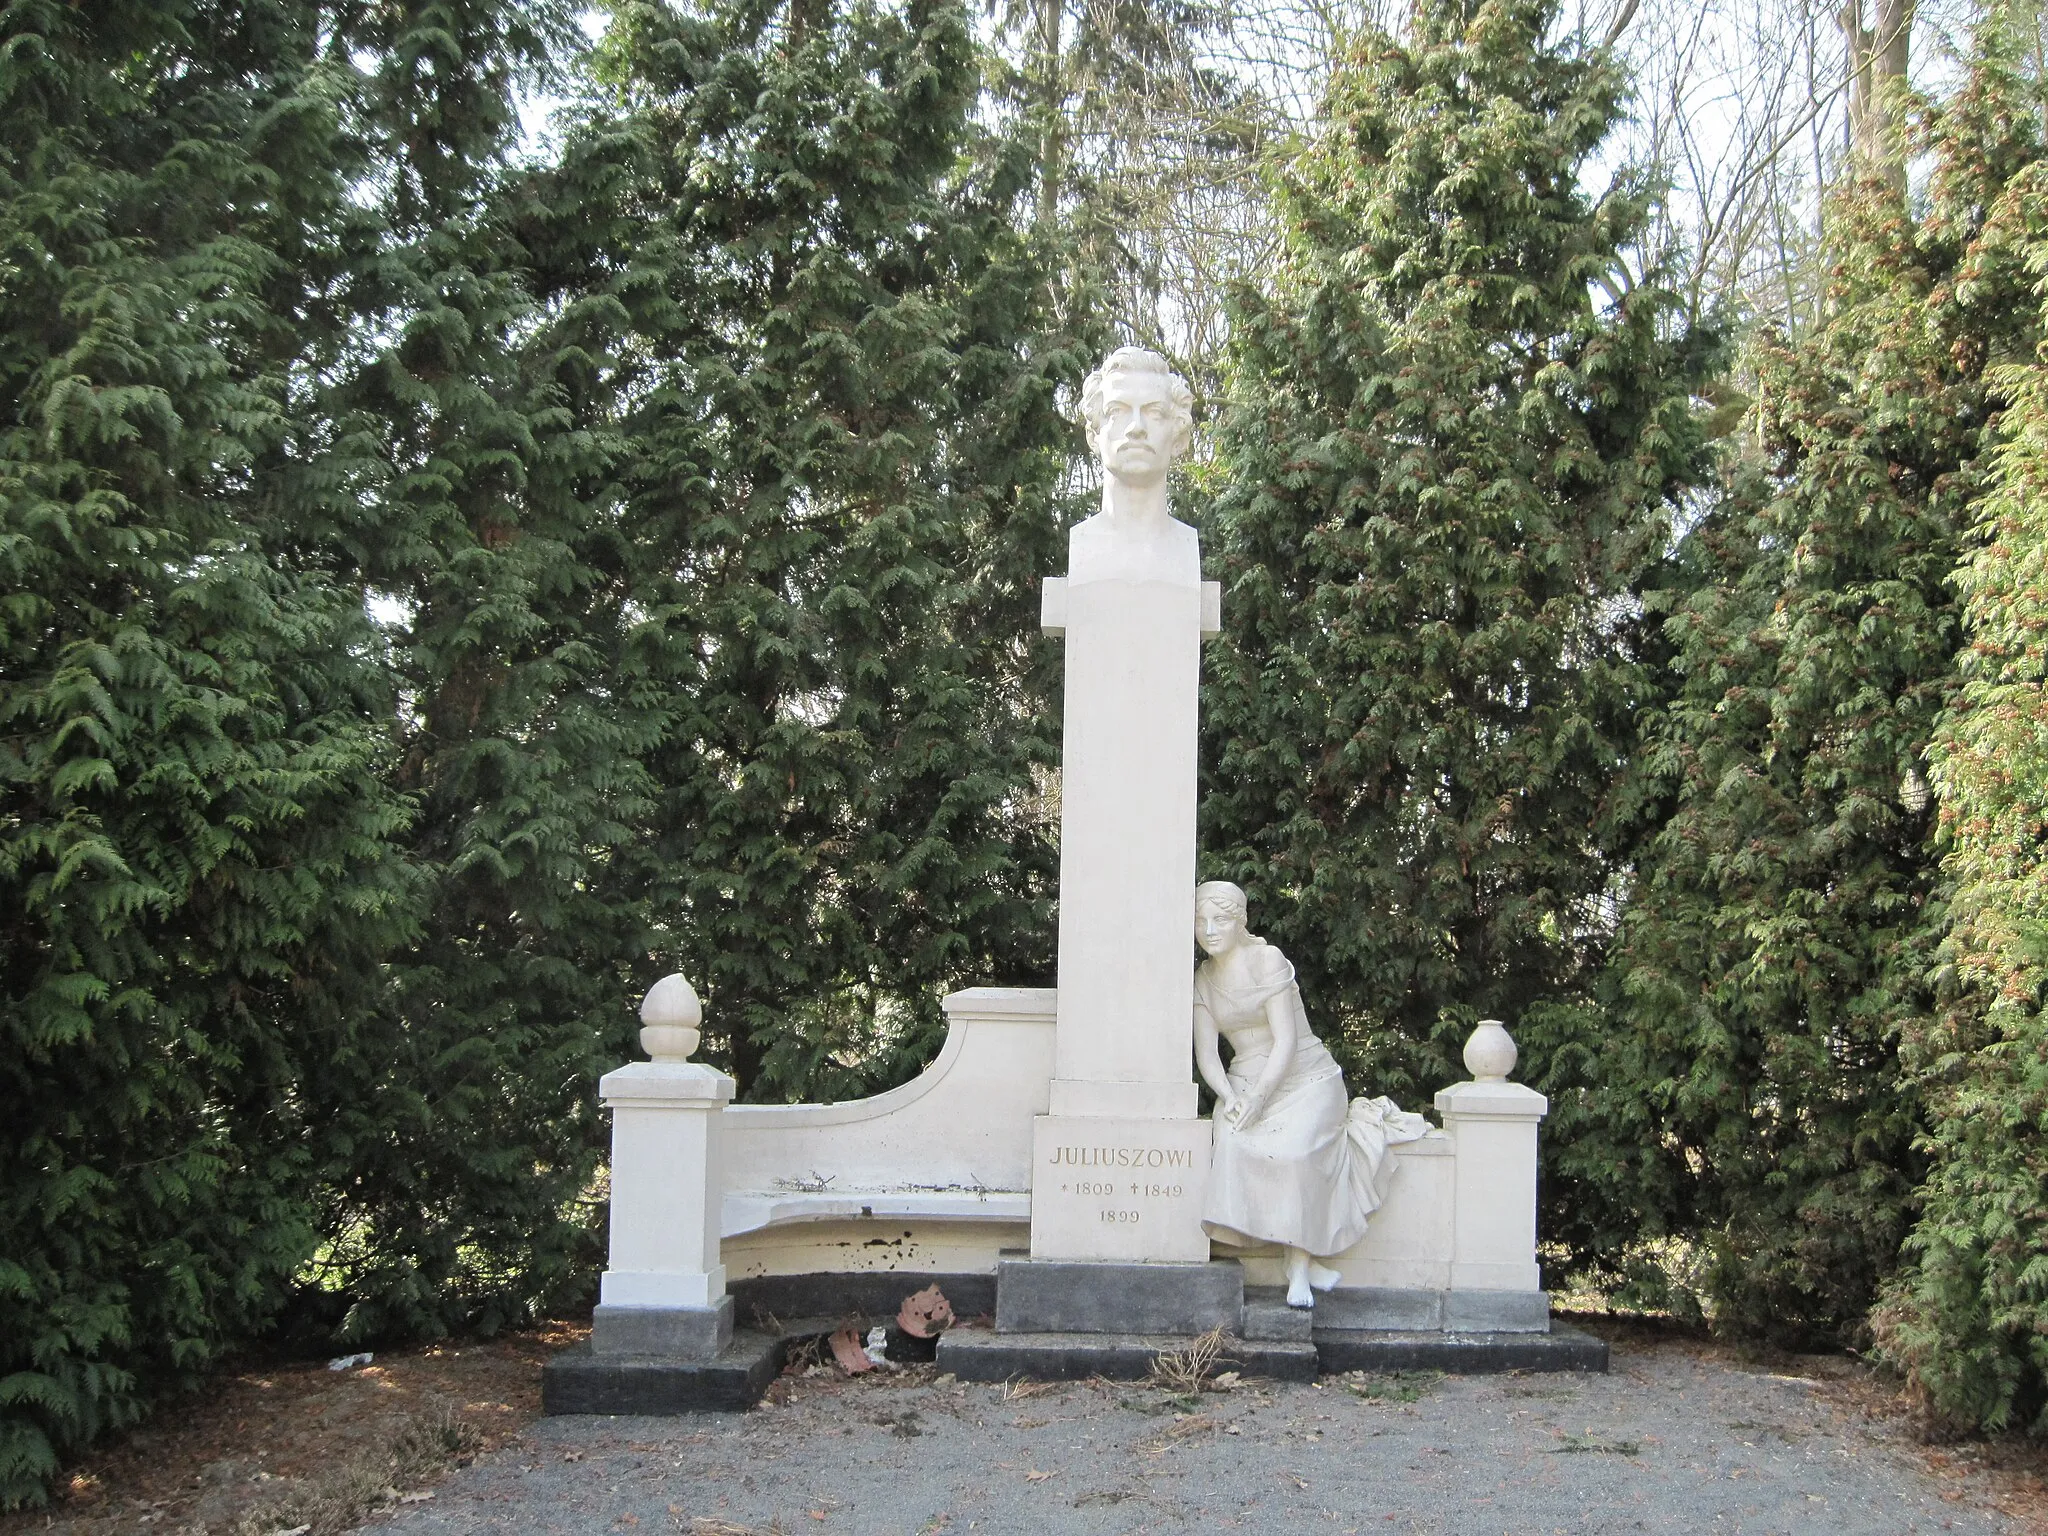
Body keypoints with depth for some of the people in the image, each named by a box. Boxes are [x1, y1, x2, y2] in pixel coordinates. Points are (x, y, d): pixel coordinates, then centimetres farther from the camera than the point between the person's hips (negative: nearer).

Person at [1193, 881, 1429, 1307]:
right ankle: (1310, 1261, -21)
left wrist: (1257, 1099, -25)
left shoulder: (1268, 960, -9)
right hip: (1245, 1084, 4)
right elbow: (1206, 1053, 1)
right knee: (1235, 1142, -28)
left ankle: (1300, 1264, -23)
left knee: (1294, 1148, -33)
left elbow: (1286, 1040, -15)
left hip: (1305, 1080, -4)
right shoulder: (1203, 980, 7)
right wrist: (1229, 1097, -18)